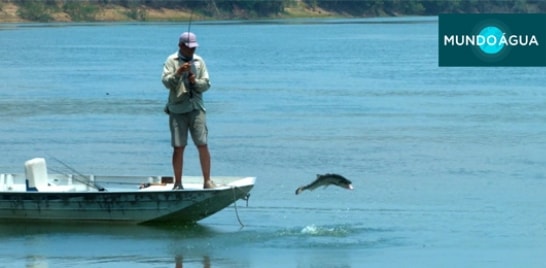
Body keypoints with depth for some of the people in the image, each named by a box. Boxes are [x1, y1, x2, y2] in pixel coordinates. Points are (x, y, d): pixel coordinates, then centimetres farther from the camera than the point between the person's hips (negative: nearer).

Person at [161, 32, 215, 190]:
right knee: (178, 147, 0)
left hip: (196, 108, 2)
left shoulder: (199, 61, 10)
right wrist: (178, 73, -25)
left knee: (202, 145, -4)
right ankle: (178, 183, 8)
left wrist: (195, 82, -12)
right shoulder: (171, 61, 2)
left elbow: (206, 84, 8)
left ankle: (207, 181, 3)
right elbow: (166, 82, -9)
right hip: (177, 109, -2)